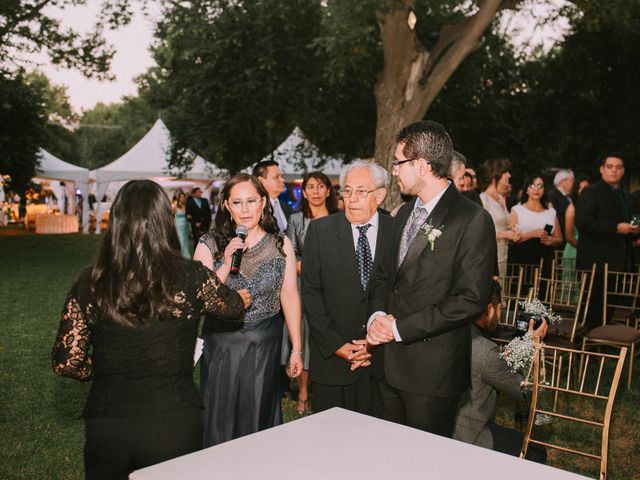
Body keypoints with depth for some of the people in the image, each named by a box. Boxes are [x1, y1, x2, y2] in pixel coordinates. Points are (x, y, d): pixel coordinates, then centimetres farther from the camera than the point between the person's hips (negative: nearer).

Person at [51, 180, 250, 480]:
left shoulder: (89, 283, -6)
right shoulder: (191, 278, -10)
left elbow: (66, 363, -4)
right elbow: (234, 306, 10)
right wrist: (243, 297, 34)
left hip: (104, 431, 2)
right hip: (174, 425, -1)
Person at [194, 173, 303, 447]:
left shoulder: (280, 244, -1)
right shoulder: (209, 245, -5)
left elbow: (289, 296, 1)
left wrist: (297, 349, 2)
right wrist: (226, 263, -21)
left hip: (266, 345, 1)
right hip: (222, 345, -1)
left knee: (261, 418, 14)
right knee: (222, 419, 11)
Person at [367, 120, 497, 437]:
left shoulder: (473, 220, -13)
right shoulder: (404, 214, 12)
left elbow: (471, 299, -18)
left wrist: (400, 327, -16)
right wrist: (377, 315, -5)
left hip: (433, 368, -7)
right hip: (389, 362, 7)